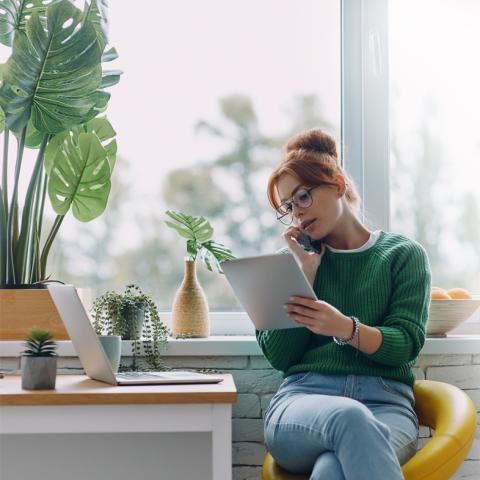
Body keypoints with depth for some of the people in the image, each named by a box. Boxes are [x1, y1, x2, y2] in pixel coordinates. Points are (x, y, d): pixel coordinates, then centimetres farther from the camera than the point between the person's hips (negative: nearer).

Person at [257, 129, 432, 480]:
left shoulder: (403, 254, 14)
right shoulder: (298, 260, 18)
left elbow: (407, 343, 0)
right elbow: (279, 357, 7)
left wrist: (345, 328, -20)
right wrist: (306, 274, 2)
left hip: (386, 402, -1)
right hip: (303, 396, 2)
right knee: (349, 417, -40)